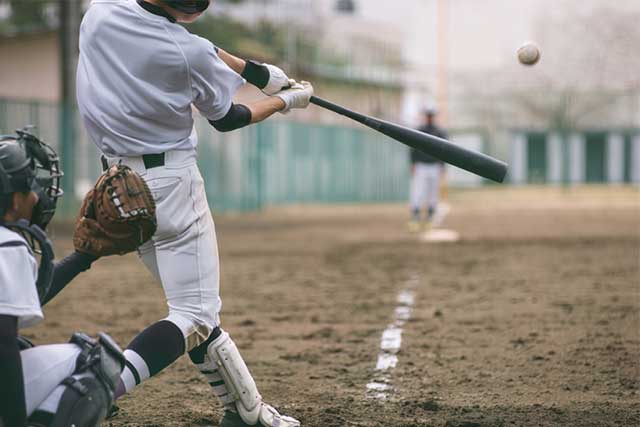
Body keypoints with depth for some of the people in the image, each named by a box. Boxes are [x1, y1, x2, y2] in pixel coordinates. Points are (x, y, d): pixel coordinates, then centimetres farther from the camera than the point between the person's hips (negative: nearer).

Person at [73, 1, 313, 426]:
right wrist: (287, 100, 19)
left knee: (195, 303, 16)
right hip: (170, 183, -8)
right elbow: (226, 119, 2)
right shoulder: (190, 54, -19)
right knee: (195, 314, -4)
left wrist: (256, 71, 19)